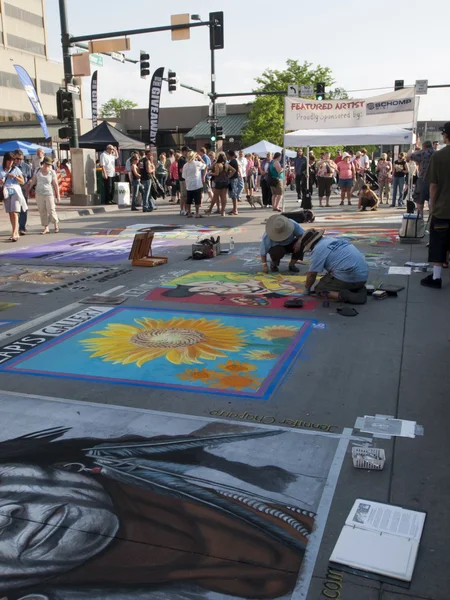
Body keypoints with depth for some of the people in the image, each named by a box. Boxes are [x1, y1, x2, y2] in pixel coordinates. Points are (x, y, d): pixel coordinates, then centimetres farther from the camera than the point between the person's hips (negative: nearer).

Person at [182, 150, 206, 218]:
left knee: (189, 200, 11)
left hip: (188, 185, 4)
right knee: (197, 200, 2)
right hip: (197, 185, -4)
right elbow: (204, 165, 7)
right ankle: (197, 214, 1)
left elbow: (184, 176, 4)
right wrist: (200, 158, 13)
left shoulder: (185, 165, -1)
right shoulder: (197, 163, -10)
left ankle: (189, 213, 17)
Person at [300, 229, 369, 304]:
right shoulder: (334, 240, 22)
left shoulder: (318, 248, -4)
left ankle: (342, 295, -14)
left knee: (319, 289, 10)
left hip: (348, 277, -8)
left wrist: (307, 288, 19)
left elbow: (312, 274, 0)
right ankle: (359, 290, 9)